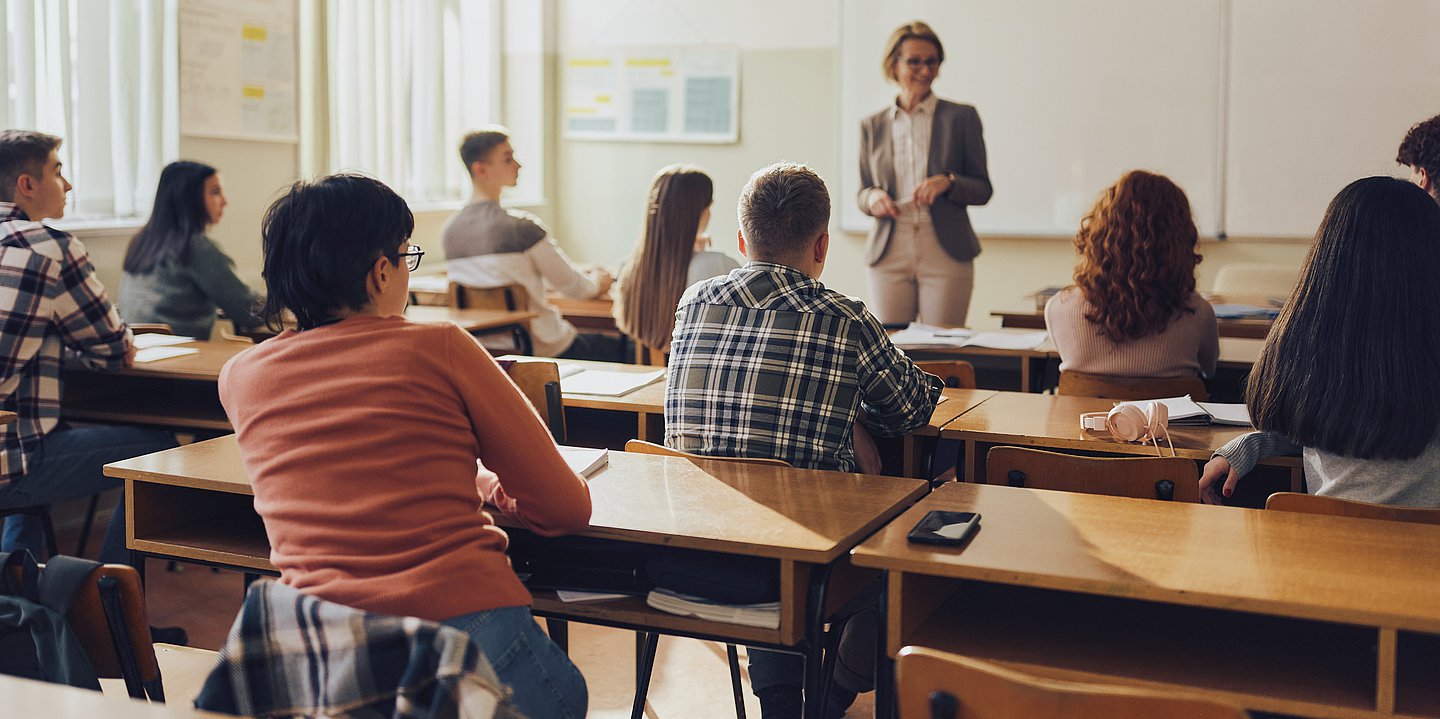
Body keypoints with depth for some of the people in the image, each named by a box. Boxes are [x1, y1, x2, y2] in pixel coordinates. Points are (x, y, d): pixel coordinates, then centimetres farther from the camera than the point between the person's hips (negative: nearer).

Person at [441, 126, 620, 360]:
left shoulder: (449, 230, 2)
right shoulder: (522, 227, -19)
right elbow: (573, 287, -9)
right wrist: (596, 281, 15)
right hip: (543, 348, -7)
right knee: (620, 348, 11)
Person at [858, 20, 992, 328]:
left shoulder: (961, 117, 5)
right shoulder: (872, 126, 11)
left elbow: (983, 189, 5)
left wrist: (948, 182, -14)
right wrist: (872, 198, -8)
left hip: (945, 255, -2)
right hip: (889, 255, 2)